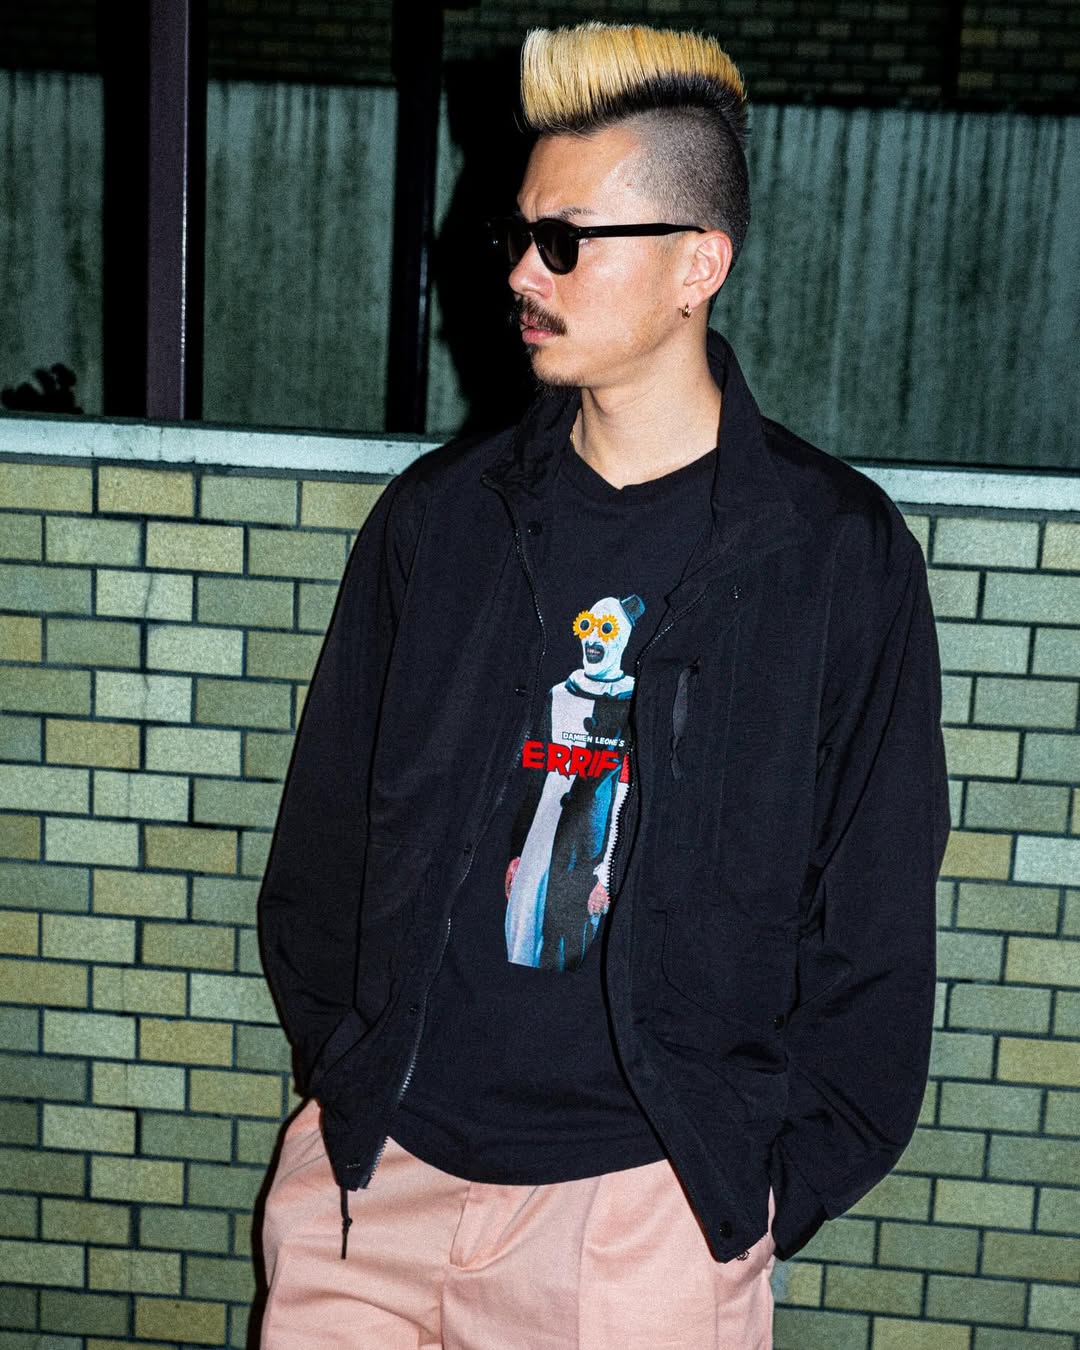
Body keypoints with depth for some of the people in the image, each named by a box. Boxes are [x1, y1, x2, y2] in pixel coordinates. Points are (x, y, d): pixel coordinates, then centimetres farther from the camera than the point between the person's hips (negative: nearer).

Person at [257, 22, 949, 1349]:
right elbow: (326, 825, 9)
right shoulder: (439, 516, 3)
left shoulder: (839, 554, -6)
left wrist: (774, 1179, -5)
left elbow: (874, 913, -3)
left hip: (648, 1194, -2)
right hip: (380, 1162, 3)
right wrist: (339, 1073, 6)